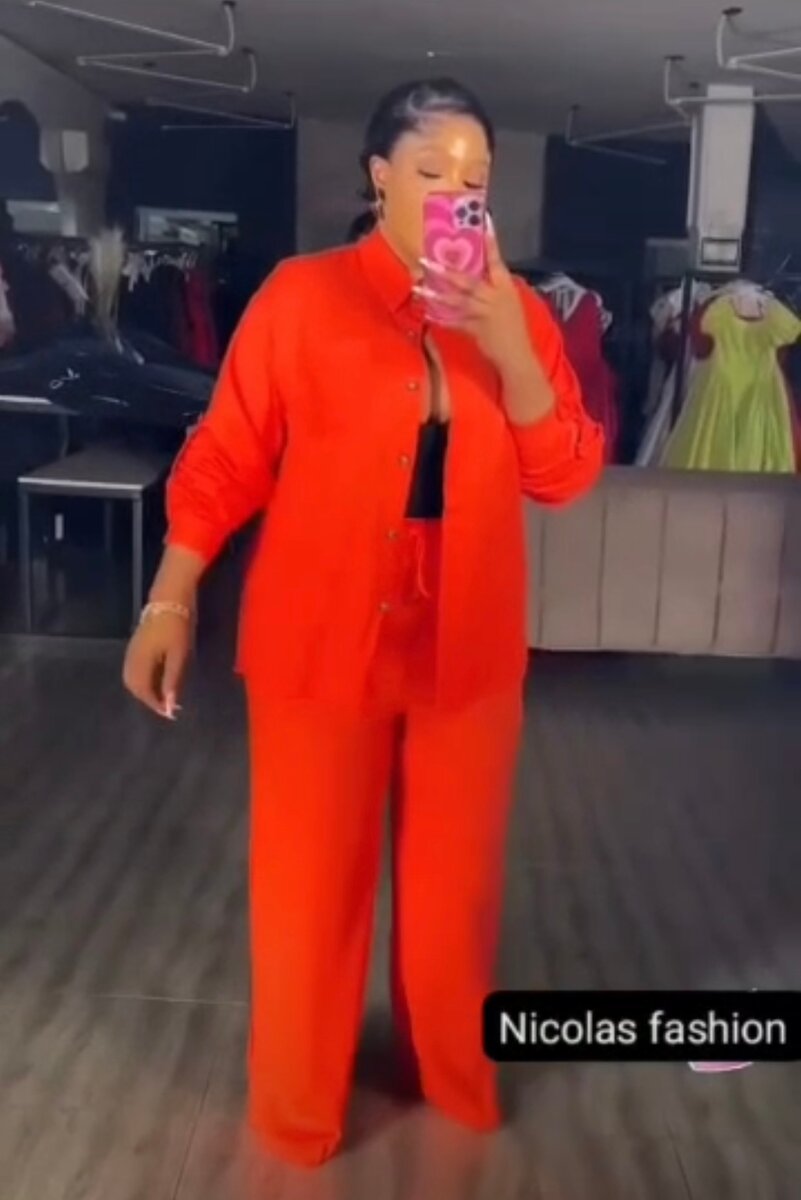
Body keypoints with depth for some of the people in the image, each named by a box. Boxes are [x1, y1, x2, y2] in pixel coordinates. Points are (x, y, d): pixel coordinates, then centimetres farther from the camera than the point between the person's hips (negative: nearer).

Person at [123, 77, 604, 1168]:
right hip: (323, 646, -2)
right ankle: (297, 1109, 34)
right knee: (311, 880, 9)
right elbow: (226, 458, -5)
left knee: (456, 879, 16)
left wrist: (509, 350, -17)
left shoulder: (518, 311, 3)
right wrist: (171, 600, -10)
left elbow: (568, 477, -3)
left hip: (467, 651, 3)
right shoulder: (302, 296, -6)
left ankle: (455, 1076, 42)